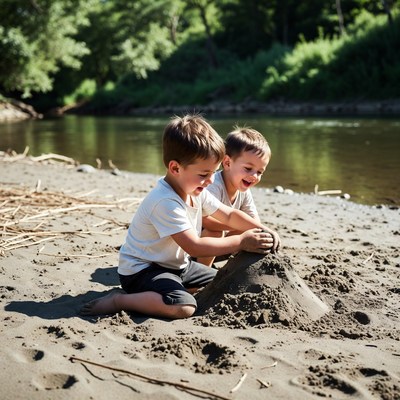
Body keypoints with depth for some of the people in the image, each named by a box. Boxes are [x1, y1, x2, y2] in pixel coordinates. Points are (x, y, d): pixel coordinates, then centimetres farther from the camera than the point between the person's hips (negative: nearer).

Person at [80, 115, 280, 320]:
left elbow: (229, 215, 9)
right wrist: (241, 241, -27)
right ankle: (118, 301, -18)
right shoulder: (165, 202, -29)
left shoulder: (196, 192, 0)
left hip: (176, 265, 10)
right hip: (141, 270, -10)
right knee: (184, 307, -34)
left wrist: (261, 230, -6)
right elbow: (194, 247, -31)